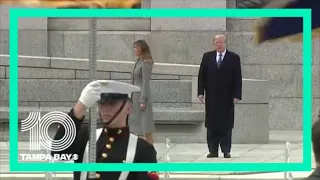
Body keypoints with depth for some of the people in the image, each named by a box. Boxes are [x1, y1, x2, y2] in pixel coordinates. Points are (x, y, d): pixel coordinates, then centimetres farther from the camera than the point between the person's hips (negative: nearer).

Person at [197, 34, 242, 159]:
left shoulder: (234, 58, 1)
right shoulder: (207, 57, 7)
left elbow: (238, 78, -1)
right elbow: (201, 76, 7)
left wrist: (236, 95, -8)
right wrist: (201, 92, -2)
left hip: (227, 98, -2)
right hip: (211, 97, 2)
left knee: (226, 125, 0)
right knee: (211, 125, 2)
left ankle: (226, 150, 4)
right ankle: (213, 150, 6)